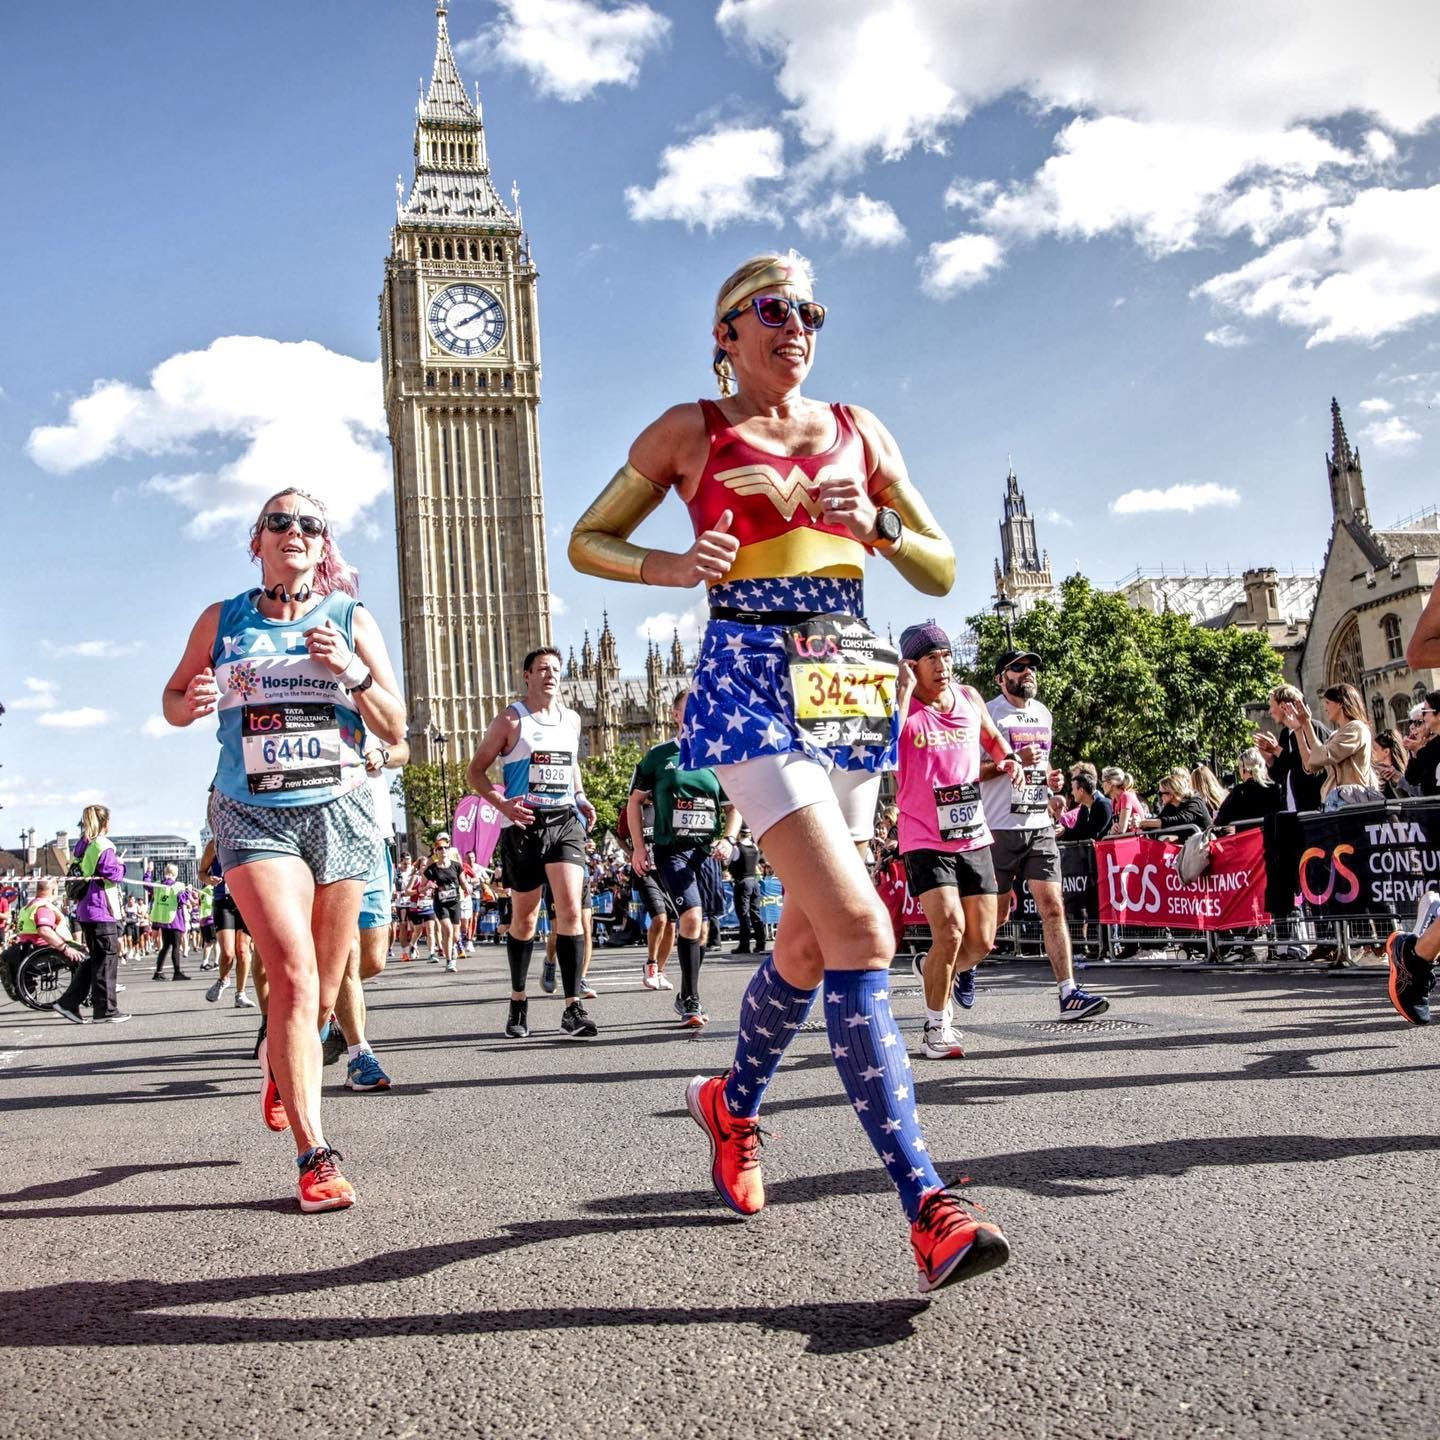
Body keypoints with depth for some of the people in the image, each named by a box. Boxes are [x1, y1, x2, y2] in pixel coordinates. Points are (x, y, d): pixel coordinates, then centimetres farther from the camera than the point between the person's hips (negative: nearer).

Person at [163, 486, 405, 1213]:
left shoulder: (352, 621, 6)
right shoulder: (222, 621, 6)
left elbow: (395, 730, 4)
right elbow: (173, 698, 16)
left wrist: (352, 670, -13)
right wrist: (192, 704, -8)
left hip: (340, 812, 2)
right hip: (253, 816, -2)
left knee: (321, 991, 10)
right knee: (294, 974, -19)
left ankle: (280, 1068, 45)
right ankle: (314, 1155, -15)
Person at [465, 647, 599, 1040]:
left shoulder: (571, 719, 13)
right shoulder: (511, 720, -1)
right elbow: (477, 770, 1)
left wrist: (581, 798, 11)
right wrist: (502, 803, -15)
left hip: (566, 821, 3)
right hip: (525, 822, -2)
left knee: (570, 908, -12)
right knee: (524, 917, 7)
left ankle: (573, 1007, -10)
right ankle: (518, 1002, 23)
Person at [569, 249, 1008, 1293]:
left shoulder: (858, 430, 16)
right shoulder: (692, 431, 7)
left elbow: (943, 572, 15)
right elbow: (587, 541, 11)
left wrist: (878, 525, -5)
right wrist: (668, 567, -8)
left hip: (853, 688, 6)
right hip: (752, 683, -5)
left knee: (812, 938, 12)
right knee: (860, 929, -19)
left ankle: (734, 1102, 40)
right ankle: (929, 1210, -19)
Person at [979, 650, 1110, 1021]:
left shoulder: (1043, 714, 15)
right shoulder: (987, 714, -6)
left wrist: (1050, 775, 8)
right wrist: (1013, 761, -20)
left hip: (1040, 826, 5)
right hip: (999, 827, -5)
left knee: (1053, 907, -5)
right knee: (998, 913, 3)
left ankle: (1069, 994, -7)